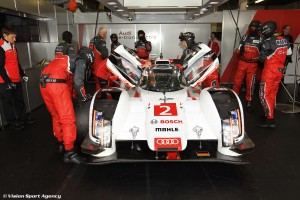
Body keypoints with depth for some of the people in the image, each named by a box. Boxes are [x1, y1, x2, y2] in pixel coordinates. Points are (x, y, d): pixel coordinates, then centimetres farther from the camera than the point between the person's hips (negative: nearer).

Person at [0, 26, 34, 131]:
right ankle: (13, 122, 16)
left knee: (19, 100, 16)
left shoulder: (13, 46, 12)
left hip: (16, 80, 8)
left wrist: (22, 74, 18)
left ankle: (23, 118, 29)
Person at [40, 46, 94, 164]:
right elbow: (78, 82, -7)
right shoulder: (80, 61, 7)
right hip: (57, 85, -9)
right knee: (68, 119, -5)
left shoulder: (67, 58, 31)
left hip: (43, 84, 9)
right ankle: (69, 153, -3)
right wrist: (83, 97, 8)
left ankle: (61, 143, 32)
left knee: (56, 116, 20)